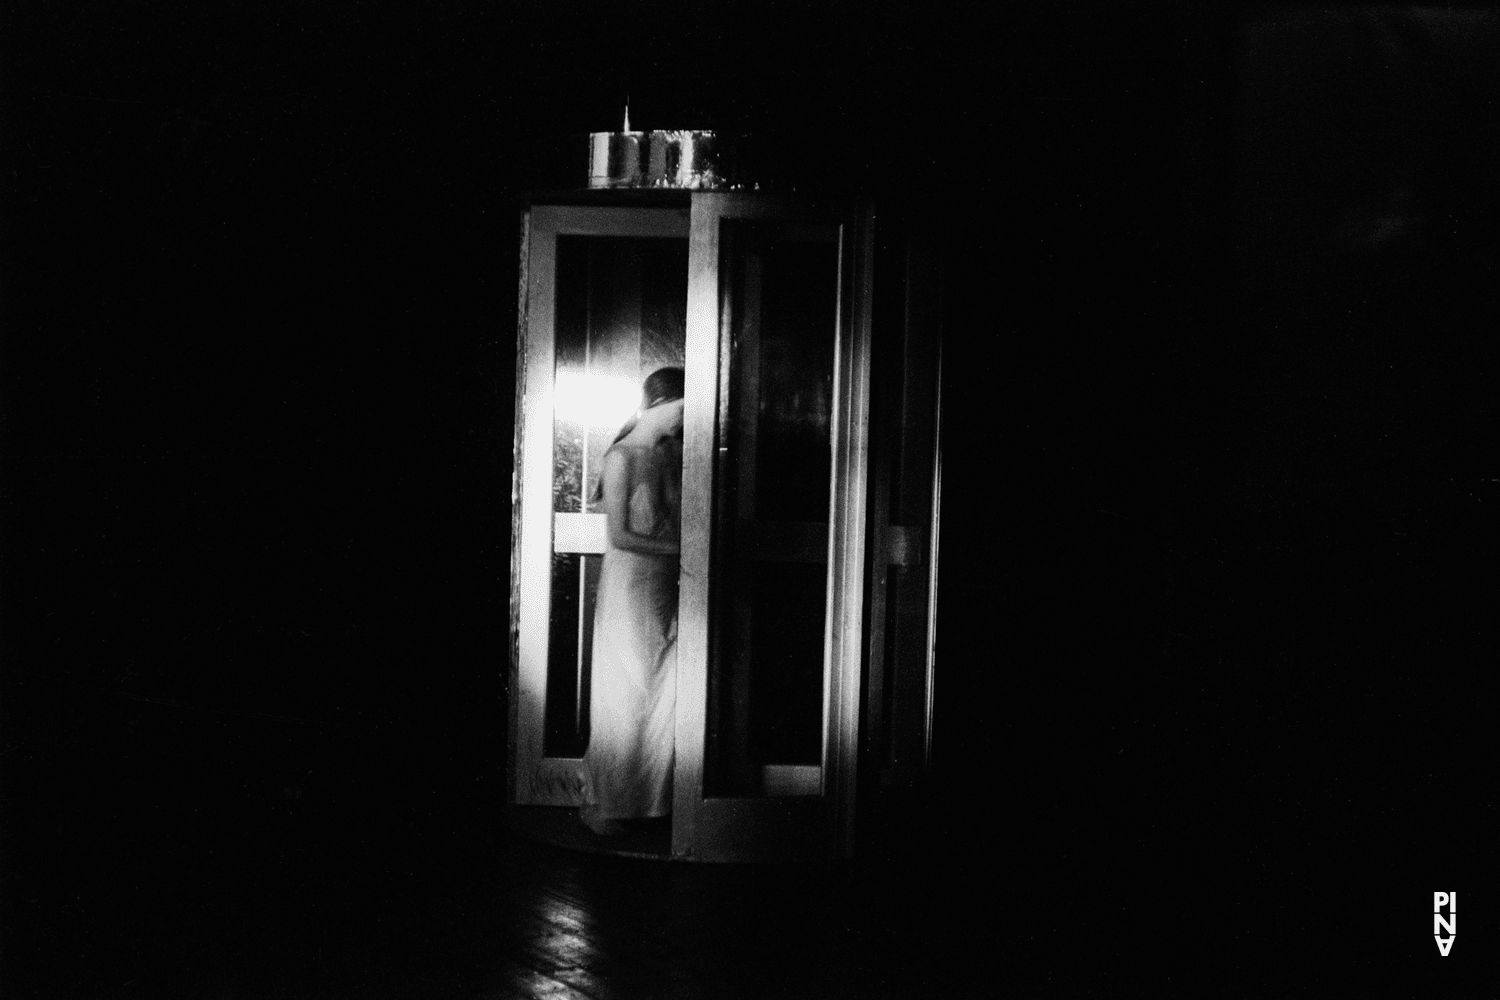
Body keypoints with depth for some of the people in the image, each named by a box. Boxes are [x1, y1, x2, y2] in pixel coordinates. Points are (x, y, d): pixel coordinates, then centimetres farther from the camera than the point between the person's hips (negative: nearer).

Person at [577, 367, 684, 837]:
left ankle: (653, 797, 13)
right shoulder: (624, 457, -10)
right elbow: (619, 536, -13)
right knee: (624, 697, -2)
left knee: (667, 696, 5)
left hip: (668, 589, 6)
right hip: (629, 586, -6)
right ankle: (600, 803, 7)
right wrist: (678, 549, -14)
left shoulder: (673, 454, 9)